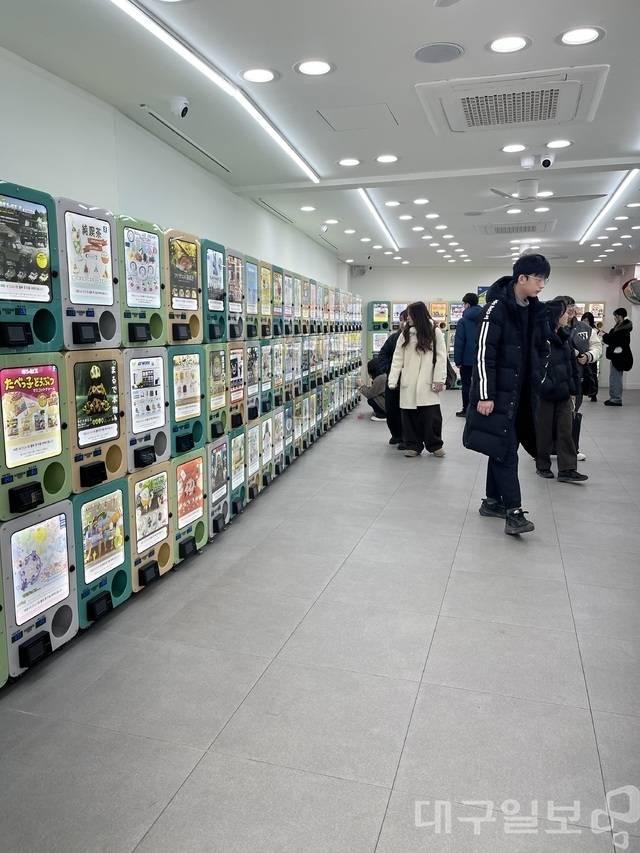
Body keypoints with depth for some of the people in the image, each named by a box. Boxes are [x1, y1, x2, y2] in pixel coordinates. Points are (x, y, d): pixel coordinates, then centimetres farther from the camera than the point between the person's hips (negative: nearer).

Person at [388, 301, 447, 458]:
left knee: (431, 414, -2)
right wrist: (393, 380, -2)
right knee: (409, 414, 3)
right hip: (408, 383, 3)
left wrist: (439, 379, -8)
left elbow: (441, 357, 0)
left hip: (427, 383, -2)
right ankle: (413, 445, 16)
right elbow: (397, 358, 6)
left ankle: (434, 445, 15)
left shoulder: (435, 332, 2)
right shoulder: (405, 334, 9)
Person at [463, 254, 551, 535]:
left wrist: (535, 386, 13)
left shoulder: (536, 311, 10)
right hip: (498, 392, -7)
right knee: (505, 449, -8)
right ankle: (513, 512, -6)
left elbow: (541, 351, 18)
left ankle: (493, 501, 23)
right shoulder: (497, 307, -13)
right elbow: (484, 353, -16)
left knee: (503, 447, 12)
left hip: (521, 393, 7)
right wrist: (484, 395, -19)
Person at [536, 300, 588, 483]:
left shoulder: (563, 336, 10)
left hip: (563, 393, 7)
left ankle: (567, 470, 7)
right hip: (544, 393, -7)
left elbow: (571, 364, 14)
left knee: (566, 430, 4)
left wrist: (572, 390, 11)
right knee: (544, 431, 6)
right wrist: (545, 386, -18)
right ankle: (542, 466, 20)